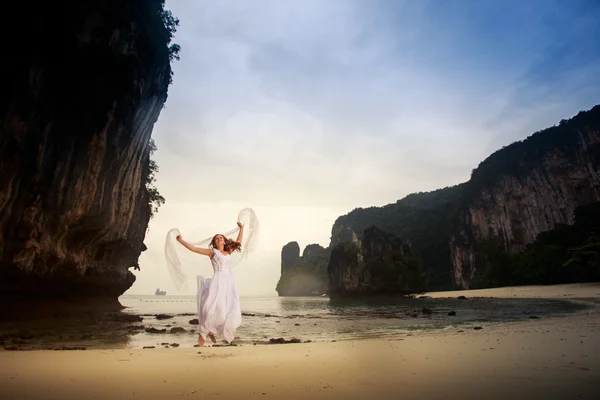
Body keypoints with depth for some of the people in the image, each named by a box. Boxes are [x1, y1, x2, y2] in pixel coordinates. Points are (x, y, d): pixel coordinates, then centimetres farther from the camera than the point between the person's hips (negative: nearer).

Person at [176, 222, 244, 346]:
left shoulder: (228, 252, 21)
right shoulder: (212, 251, 9)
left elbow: (238, 242, 34)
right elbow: (193, 248, 5)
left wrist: (241, 228, 34)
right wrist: (181, 240, 2)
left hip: (230, 283, 4)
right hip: (218, 282, -4)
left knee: (231, 312, -4)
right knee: (215, 308, -20)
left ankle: (212, 331, 17)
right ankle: (202, 333, -1)